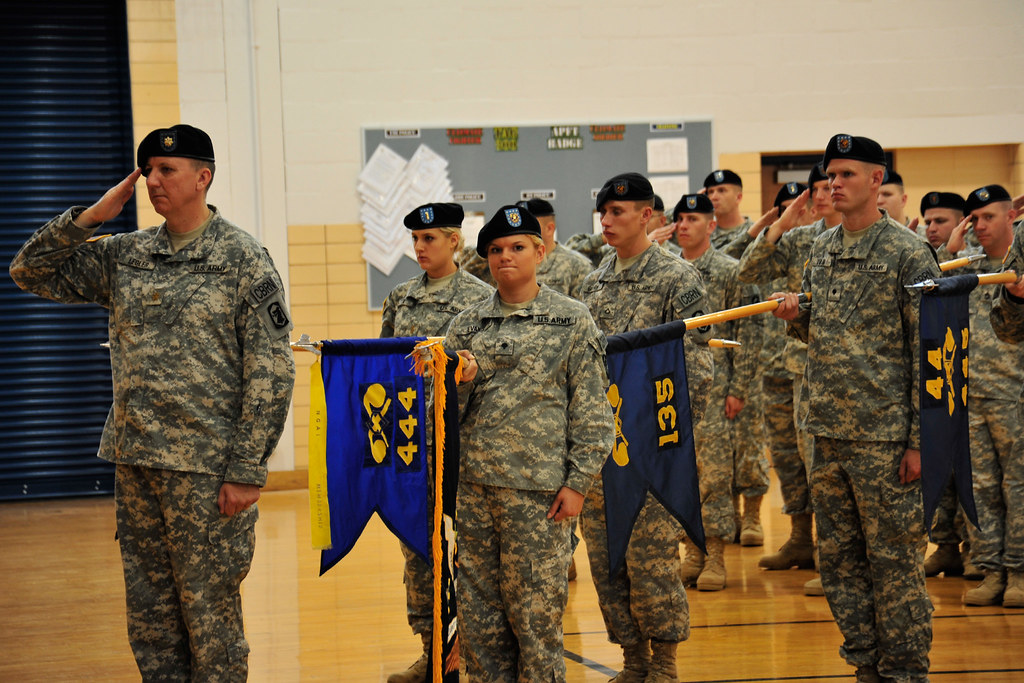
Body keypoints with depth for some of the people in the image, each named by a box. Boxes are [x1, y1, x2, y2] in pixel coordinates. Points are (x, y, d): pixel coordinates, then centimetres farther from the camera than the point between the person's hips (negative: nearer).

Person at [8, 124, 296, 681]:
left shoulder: (244, 260, -5)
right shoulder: (125, 255, 11)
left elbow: (270, 373, -9)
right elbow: (31, 271, 13)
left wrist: (247, 471, -14)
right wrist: (90, 217, 0)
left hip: (206, 468, -6)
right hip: (135, 463, 6)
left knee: (209, 615, 0)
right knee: (149, 618, 11)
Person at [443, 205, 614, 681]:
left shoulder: (572, 320, 3)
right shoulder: (466, 325, 13)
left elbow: (590, 409, 0)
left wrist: (578, 481, -7)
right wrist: (460, 379, -10)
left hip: (537, 486, -4)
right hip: (473, 483, 4)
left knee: (535, 610, -1)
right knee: (477, 610, 6)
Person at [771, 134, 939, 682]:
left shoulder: (908, 254, -8)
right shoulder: (821, 250, 12)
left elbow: (930, 354, -10)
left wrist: (920, 440, -14)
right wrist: (796, 317, 0)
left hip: (884, 435, -7)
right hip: (828, 433, 7)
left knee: (894, 560, 0)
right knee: (839, 560, 11)